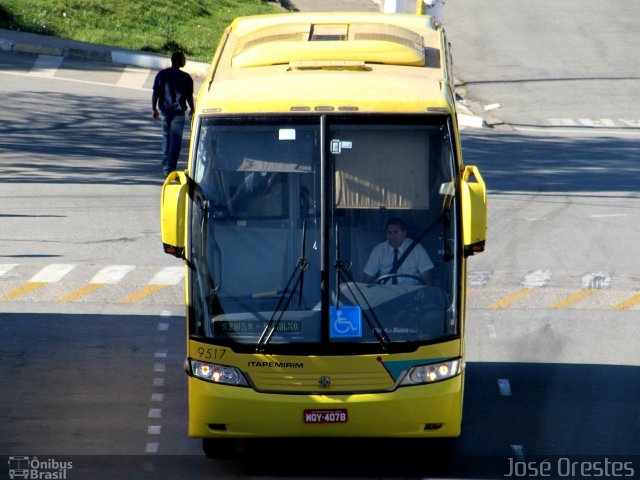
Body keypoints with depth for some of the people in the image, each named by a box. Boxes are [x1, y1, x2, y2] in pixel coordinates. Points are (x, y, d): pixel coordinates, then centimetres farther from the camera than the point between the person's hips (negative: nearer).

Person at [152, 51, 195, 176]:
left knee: (166, 137, 18)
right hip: (178, 112, -4)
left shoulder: (161, 74, 2)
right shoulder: (185, 77, -7)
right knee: (175, 140, 0)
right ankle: (170, 167, -3)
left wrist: (153, 108, 8)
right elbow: (189, 96, -4)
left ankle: (165, 166, 20)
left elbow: (155, 93, 1)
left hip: (164, 111, 4)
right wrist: (192, 109, 10)